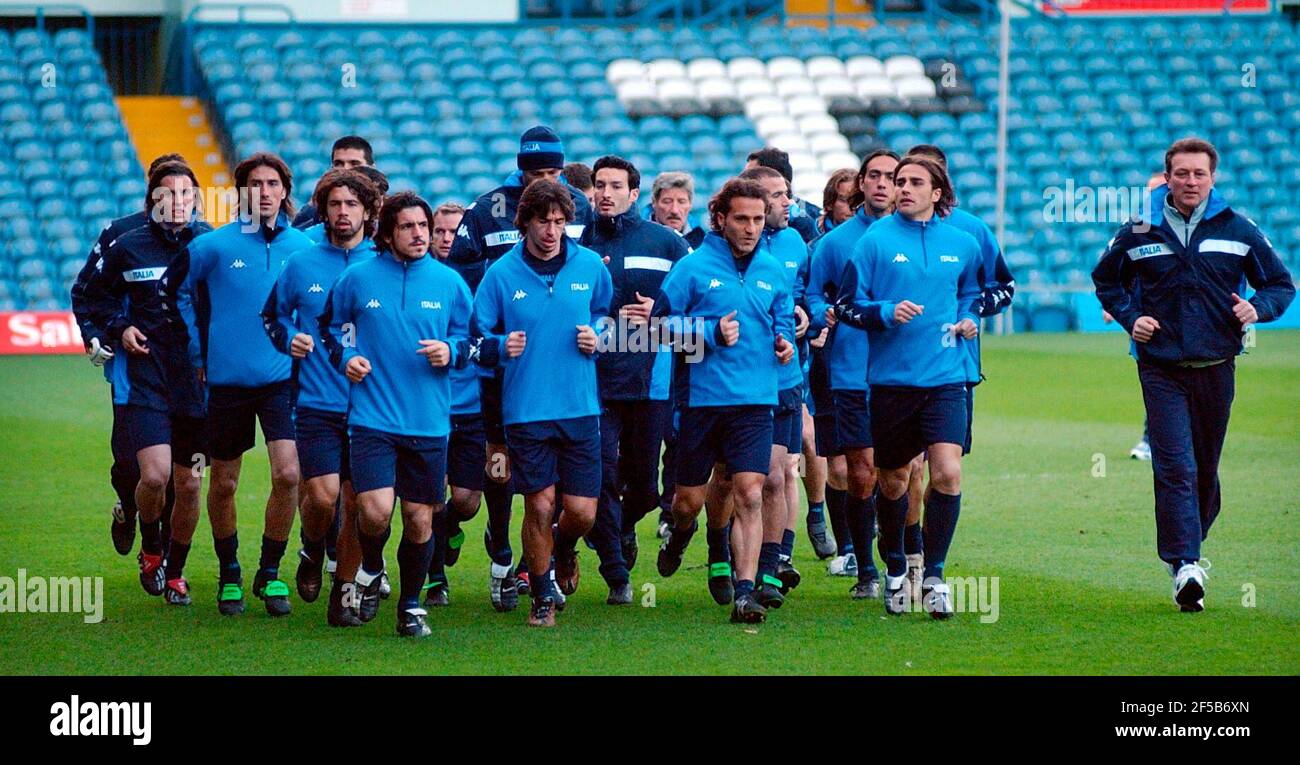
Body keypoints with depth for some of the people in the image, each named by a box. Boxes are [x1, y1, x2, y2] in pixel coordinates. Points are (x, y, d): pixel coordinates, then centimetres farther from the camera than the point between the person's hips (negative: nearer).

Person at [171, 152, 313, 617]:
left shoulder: (303, 248, 1)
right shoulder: (214, 246, -4)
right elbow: (178, 291, 9)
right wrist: (198, 355, 9)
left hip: (282, 378, 0)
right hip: (227, 381, 0)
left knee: (288, 473, -15)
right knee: (223, 483, 9)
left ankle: (270, 572, 2)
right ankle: (229, 575, 27)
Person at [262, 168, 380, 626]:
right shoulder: (301, 266, 5)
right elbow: (272, 317, 17)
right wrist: (289, 340, -2)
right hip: (317, 403, -1)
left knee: (358, 502, 2)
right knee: (323, 495, -14)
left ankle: (345, 589, 17)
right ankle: (312, 552, 18)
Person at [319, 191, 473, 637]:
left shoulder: (449, 282, 4)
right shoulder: (358, 277, 0)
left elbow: (467, 338, 13)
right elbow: (330, 326, 15)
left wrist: (450, 351, -8)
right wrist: (345, 357, -3)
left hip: (429, 421, 2)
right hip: (373, 415, -2)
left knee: (419, 519, 6)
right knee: (375, 510, -17)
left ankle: (410, 604, 25)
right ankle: (370, 568, 16)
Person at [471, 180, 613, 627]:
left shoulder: (590, 266, 2)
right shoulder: (502, 274, -2)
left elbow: (606, 312, 20)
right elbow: (478, 333, 5)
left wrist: (597, 334, -1)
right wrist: (502, 346, -15)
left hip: (580, 406, 2)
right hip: (526, 409, -2)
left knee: (582, 511, 0)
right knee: (540, 504, -3)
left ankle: (564, 548, 36)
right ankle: (543, 597, 17)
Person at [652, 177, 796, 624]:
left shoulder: (772, 271, 8)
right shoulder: (693, 268, -5)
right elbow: (662, 320, -6)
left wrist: (784, 340, 1)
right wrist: (711, 333, -15)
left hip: (755, 399, 2)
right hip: (702, 397, -2)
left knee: (749, 495, -12)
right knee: (689, 499, 9)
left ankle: (744, 591, -12)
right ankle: (680, 533, 46)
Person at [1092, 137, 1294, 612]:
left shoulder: (1238, 230, 2)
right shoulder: (1139, 232, 1)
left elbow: (1281, 284, 11)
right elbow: (1105, 280, 17)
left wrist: (1258, 308, -11)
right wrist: (1129, 318, -1)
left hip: (1216, 367, 2)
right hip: (1161, 368, -2)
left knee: (1205, 467, 11)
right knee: (1175, 466, -14)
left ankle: (1187, 546, 30)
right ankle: (1185, 566, -20)